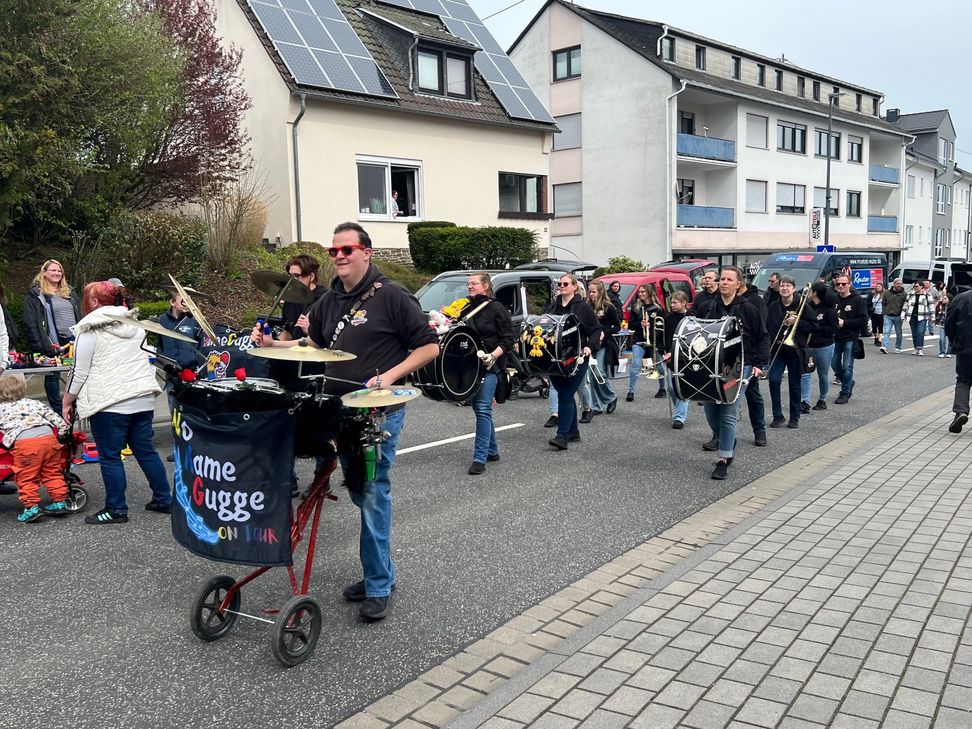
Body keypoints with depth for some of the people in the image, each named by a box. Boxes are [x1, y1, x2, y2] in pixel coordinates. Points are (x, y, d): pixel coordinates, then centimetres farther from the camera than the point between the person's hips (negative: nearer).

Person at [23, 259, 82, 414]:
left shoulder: (70, 293, 17)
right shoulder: (34, 295, 1)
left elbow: (80, 318, 18)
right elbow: (30, 324, -6)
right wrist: (44, 347, -14)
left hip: (74, 343, 4)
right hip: (52, 346, -4)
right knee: (53, 376, 3)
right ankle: (58, 411, 10)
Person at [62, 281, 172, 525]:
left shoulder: (90, 329, -6)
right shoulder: (135, 324, 15)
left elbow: (80, 372, -7)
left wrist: (67, 402, 2)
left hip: (109, 402, -7)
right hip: (143, 399, 7)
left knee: (109, 457, 3)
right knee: (146, 451, 13)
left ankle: (116, 510, 8)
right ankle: (164, 500, 17)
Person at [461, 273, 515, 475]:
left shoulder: (496, 308, -6)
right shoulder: (466, 310, 13)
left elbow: (509, 338, -8)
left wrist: (493, 356, -21)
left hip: (490, 367, -7)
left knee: (483, 409, -13)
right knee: (478, 408, 12)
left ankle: (480, 458, -12)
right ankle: (492, 451, 26)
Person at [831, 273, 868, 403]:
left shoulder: (858, 300, -6)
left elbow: (863, 320, -10)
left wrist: (844, 322, -18)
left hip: (850, 338, -4)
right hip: (836, 337, 4)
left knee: (847, 367, -1)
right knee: (834, 364, 10)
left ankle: (845, 393, 10)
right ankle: (849, 383, 35)